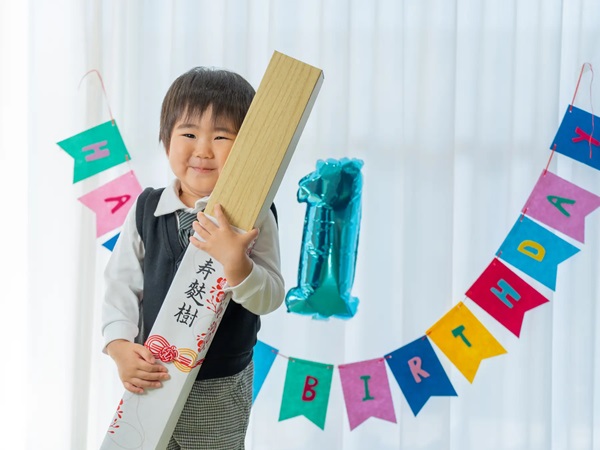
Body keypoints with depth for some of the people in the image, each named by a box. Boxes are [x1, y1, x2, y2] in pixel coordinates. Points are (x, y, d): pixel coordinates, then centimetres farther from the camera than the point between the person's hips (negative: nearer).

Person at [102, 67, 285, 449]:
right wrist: (121, 347, -14)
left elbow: (270, 299, -17)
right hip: (154, 379, 2)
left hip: (221, 390, -2)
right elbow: (122, 284, 0)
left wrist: (235, 262, -35)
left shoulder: (253, 217, -12)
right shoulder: (146, 210, -4)